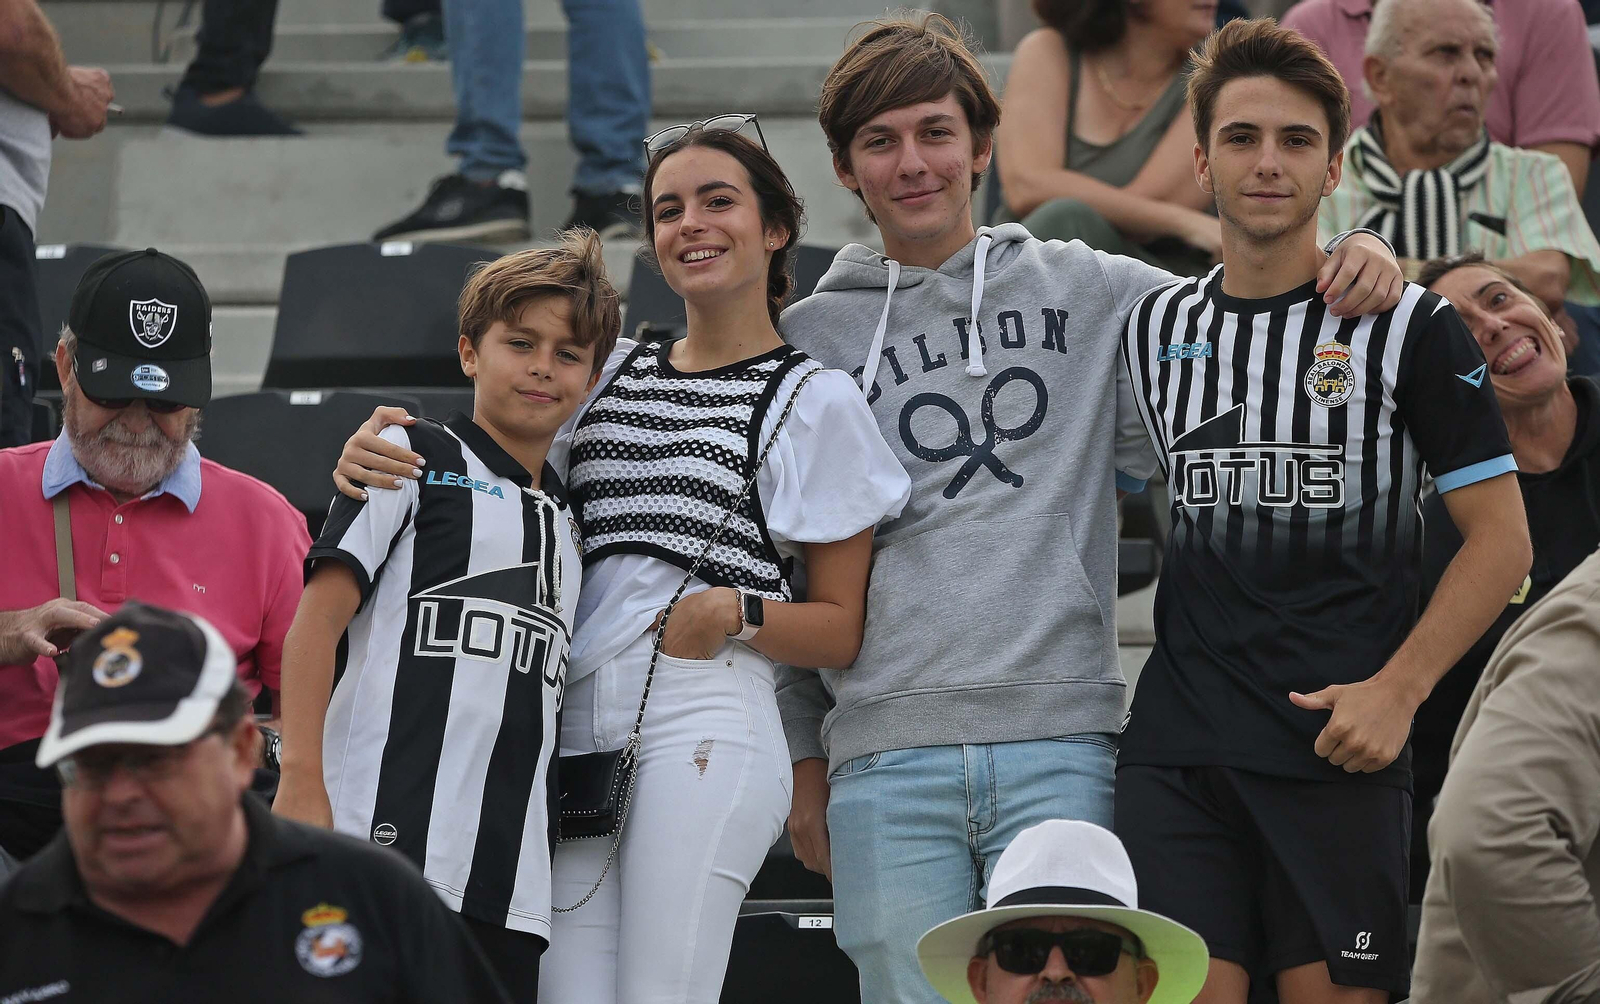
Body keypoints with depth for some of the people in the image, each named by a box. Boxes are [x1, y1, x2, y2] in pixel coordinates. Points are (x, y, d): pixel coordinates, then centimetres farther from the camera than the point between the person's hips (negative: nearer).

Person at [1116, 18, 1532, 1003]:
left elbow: (1502, 538, -2)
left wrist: (1397, 689, -12)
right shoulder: (1156, 328, 12)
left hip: (1339, 747, -3)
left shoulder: (1411, 327, 0)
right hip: (1179, 749, 3)